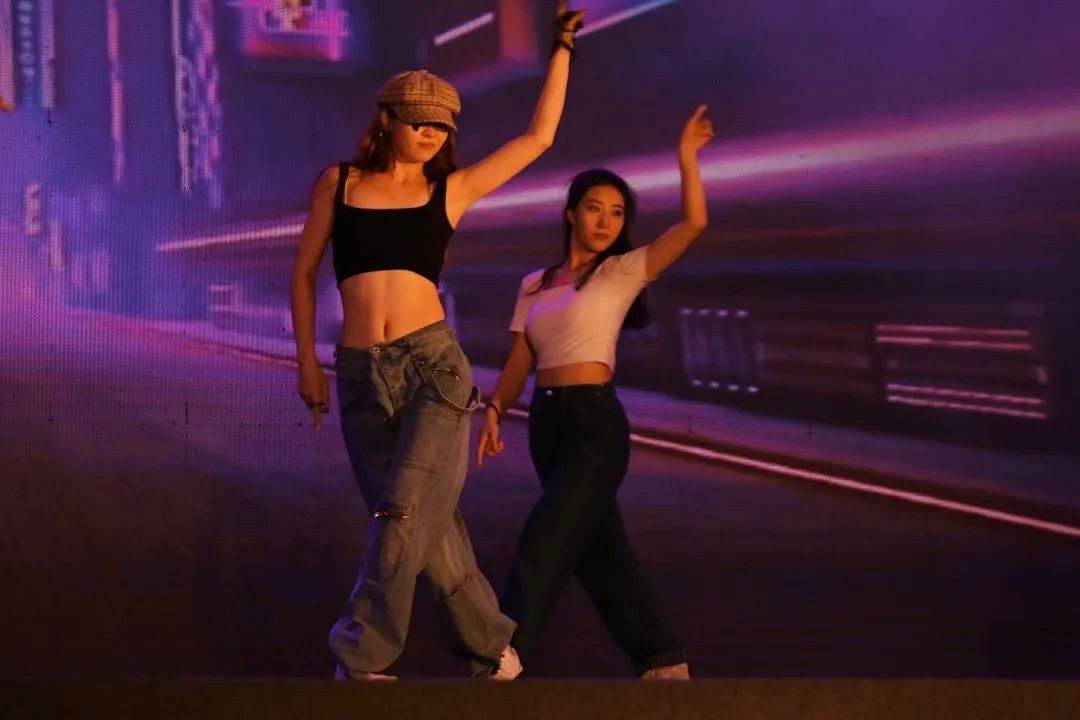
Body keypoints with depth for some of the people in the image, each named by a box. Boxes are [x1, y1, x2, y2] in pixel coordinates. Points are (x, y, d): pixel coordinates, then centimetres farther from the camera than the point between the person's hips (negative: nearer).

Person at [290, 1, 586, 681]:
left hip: (434, 363, -1)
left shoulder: (449, 190, 9)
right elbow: (304, 272, 15)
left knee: (403, 514, -13)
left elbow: (539, 136, 11)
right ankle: (492, 646, 19)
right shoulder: (339, 183, 10)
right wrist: (308, 363, 9)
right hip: (360, 376, 2)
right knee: (429, 524, 5)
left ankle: (362, 663, -3)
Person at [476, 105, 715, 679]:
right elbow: (519, 360, 7)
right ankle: (662, 661, 19)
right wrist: (494, 410, -8)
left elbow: (693, 224, -10)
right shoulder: (534, 285, 13)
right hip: (547, 422, 6)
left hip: (595, 423, -6)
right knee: (597, 550, 9)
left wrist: (686, 155, -13)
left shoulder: (624, 272, 1)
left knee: (541, 550, -10)